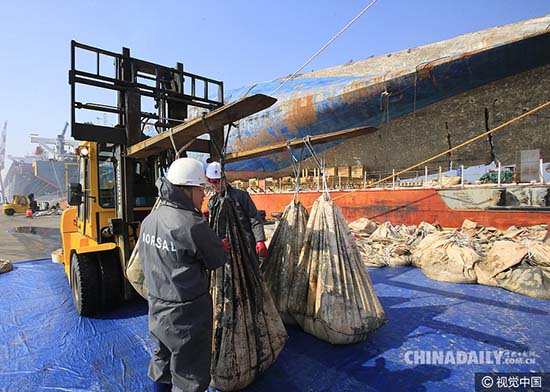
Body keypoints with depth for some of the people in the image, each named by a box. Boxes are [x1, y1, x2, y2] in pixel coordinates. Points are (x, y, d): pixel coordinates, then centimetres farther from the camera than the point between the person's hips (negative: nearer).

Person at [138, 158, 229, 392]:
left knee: (162, 364, 28)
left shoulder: (148, 221, -1)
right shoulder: (193, 225, -27)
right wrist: (224, 247, 6)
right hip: (187, 313, -7)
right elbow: (218, 260, -15)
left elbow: (145, 260, 11)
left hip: (157, 306, 8)